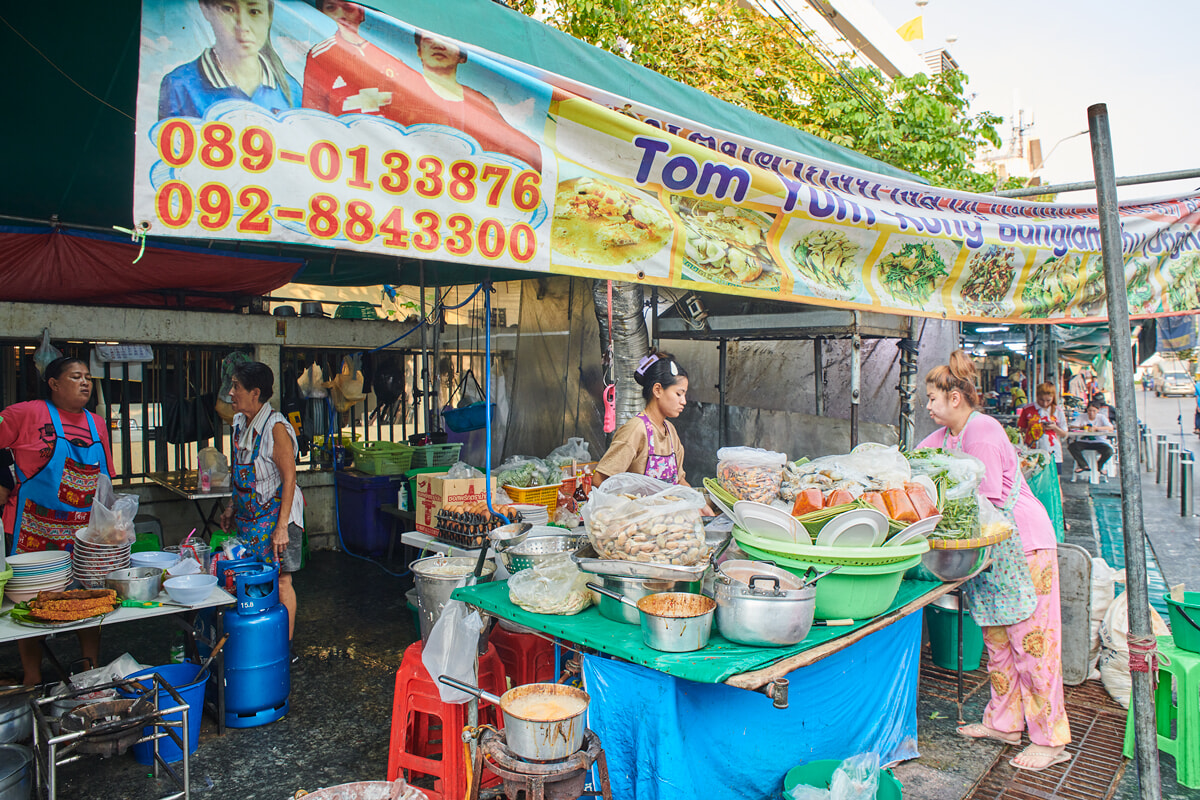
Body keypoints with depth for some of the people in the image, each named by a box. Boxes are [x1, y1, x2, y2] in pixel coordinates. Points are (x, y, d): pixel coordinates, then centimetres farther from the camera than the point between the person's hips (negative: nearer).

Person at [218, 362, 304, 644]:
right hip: (249, 515, 8)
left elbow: (289, 478, -19)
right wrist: (232, 507, 20)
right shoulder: (240, 423, 8)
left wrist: (282, 526, -22)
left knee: (280, 580, 0)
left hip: (275, 514, -8)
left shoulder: (276, 427, -18)